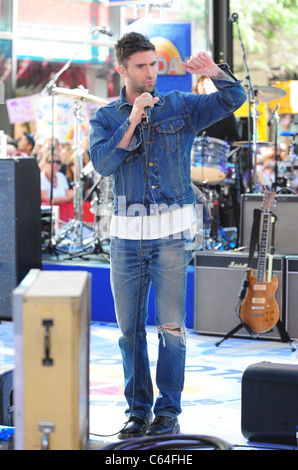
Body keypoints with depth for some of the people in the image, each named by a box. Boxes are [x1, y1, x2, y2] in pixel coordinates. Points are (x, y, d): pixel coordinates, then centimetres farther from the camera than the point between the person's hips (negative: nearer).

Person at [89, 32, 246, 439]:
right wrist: (133, 120, -16)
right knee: (130, 328, 6)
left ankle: (168, 413, 7)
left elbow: (234, 100, 0)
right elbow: (102, 164, -11)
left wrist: (215, 73, -18)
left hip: (171, 233, -1)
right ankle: (139, 411, 18)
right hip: (127, 235, 1)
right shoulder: (106, 118, 6)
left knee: (171, 326, -4)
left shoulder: (180, 107, 6)